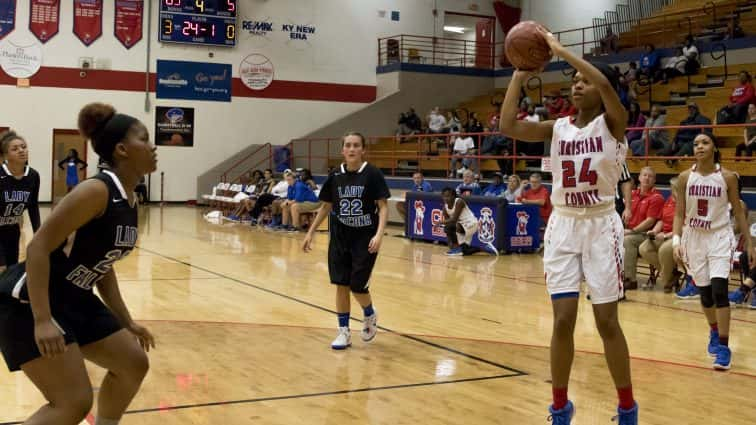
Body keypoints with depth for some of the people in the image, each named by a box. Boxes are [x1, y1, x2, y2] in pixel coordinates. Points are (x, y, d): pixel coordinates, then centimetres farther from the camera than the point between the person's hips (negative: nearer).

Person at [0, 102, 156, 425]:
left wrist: (126, 323, 19)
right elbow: (38, 247, -25)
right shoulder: (97, 191, -21)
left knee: (134, 364, 15)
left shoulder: (129, 201, 7)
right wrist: (42, 321, -31)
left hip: (73, 299, 10)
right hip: (29, 302, -10)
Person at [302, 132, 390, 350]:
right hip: (340, 237, 4)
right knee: (341, 285, 3)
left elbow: (383, 206, -11)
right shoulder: (335, 176, 1)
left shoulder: (372, 174, -10)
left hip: (365, 239, -3)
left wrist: (379, 234, -24)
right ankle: (344, 332, 15)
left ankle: (370, 316, 28)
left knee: (358, 286, -3)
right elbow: (326, 206, 12)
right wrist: (310, 232, 10)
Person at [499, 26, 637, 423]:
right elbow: (508, 127, -9)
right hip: (563, 227, 3)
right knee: (563, 321, 2)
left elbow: (606, 84, -27)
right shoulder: (558, 127, 5)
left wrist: (560, 49, -23)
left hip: (601, 227, -3)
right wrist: (520, 75, -8)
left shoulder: (613, 123, -6)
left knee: (607, 322, 1)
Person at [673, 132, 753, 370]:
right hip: (694, 237, 2)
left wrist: (749, 243, 2)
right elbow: (679, 213, 1)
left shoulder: (727, 177, -6)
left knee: (719, 290, -16)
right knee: (704, 293, 10)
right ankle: (714, 332, 37)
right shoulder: (685, 177, -2)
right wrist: (676, 240, -11)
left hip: (720, 237, -2)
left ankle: (723, 346, -9)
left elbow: (738, 211, 2)